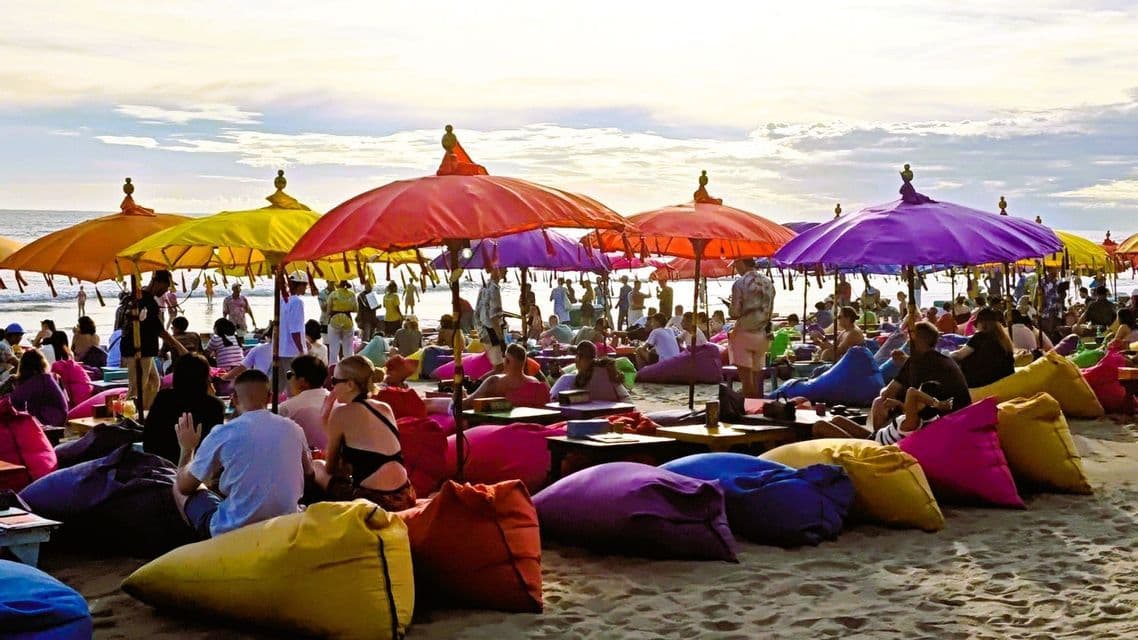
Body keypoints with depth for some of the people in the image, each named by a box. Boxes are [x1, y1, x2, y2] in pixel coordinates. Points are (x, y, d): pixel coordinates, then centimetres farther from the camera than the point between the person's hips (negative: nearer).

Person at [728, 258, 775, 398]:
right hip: (762, 335, 5)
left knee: (746, 377, -3)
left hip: (744, 333, -5)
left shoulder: (740, 283, -11)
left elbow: (735, 313, -12)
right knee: (757, 376, 10)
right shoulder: (768, 283, 6)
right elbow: (770, 310, 10)